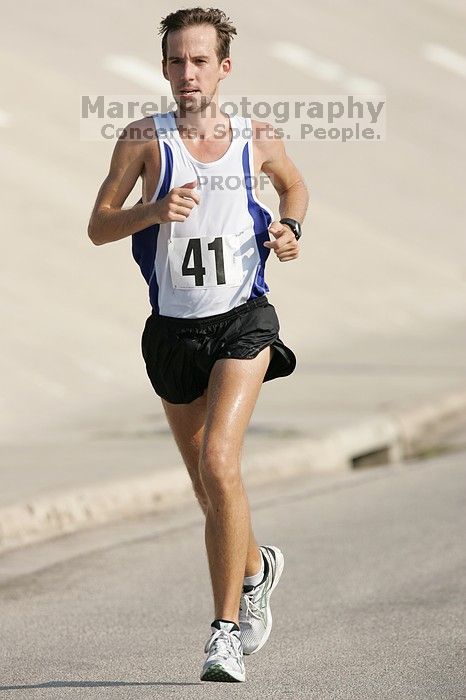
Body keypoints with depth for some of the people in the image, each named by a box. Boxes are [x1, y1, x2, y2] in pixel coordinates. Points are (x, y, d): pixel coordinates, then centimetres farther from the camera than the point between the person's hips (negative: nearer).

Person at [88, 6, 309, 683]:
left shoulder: (257, 138, 2)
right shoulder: (144, 138, -1)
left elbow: (295, 186, 23)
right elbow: (98, 227, -4)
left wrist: (290, 230, 2)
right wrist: (153, 211, -22)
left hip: (243, 319, -2)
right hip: (173, 328, 2)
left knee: (219, 462, -21)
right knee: (209, 487, 13)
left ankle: (227, 629, -16)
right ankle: (257, 565, 45)